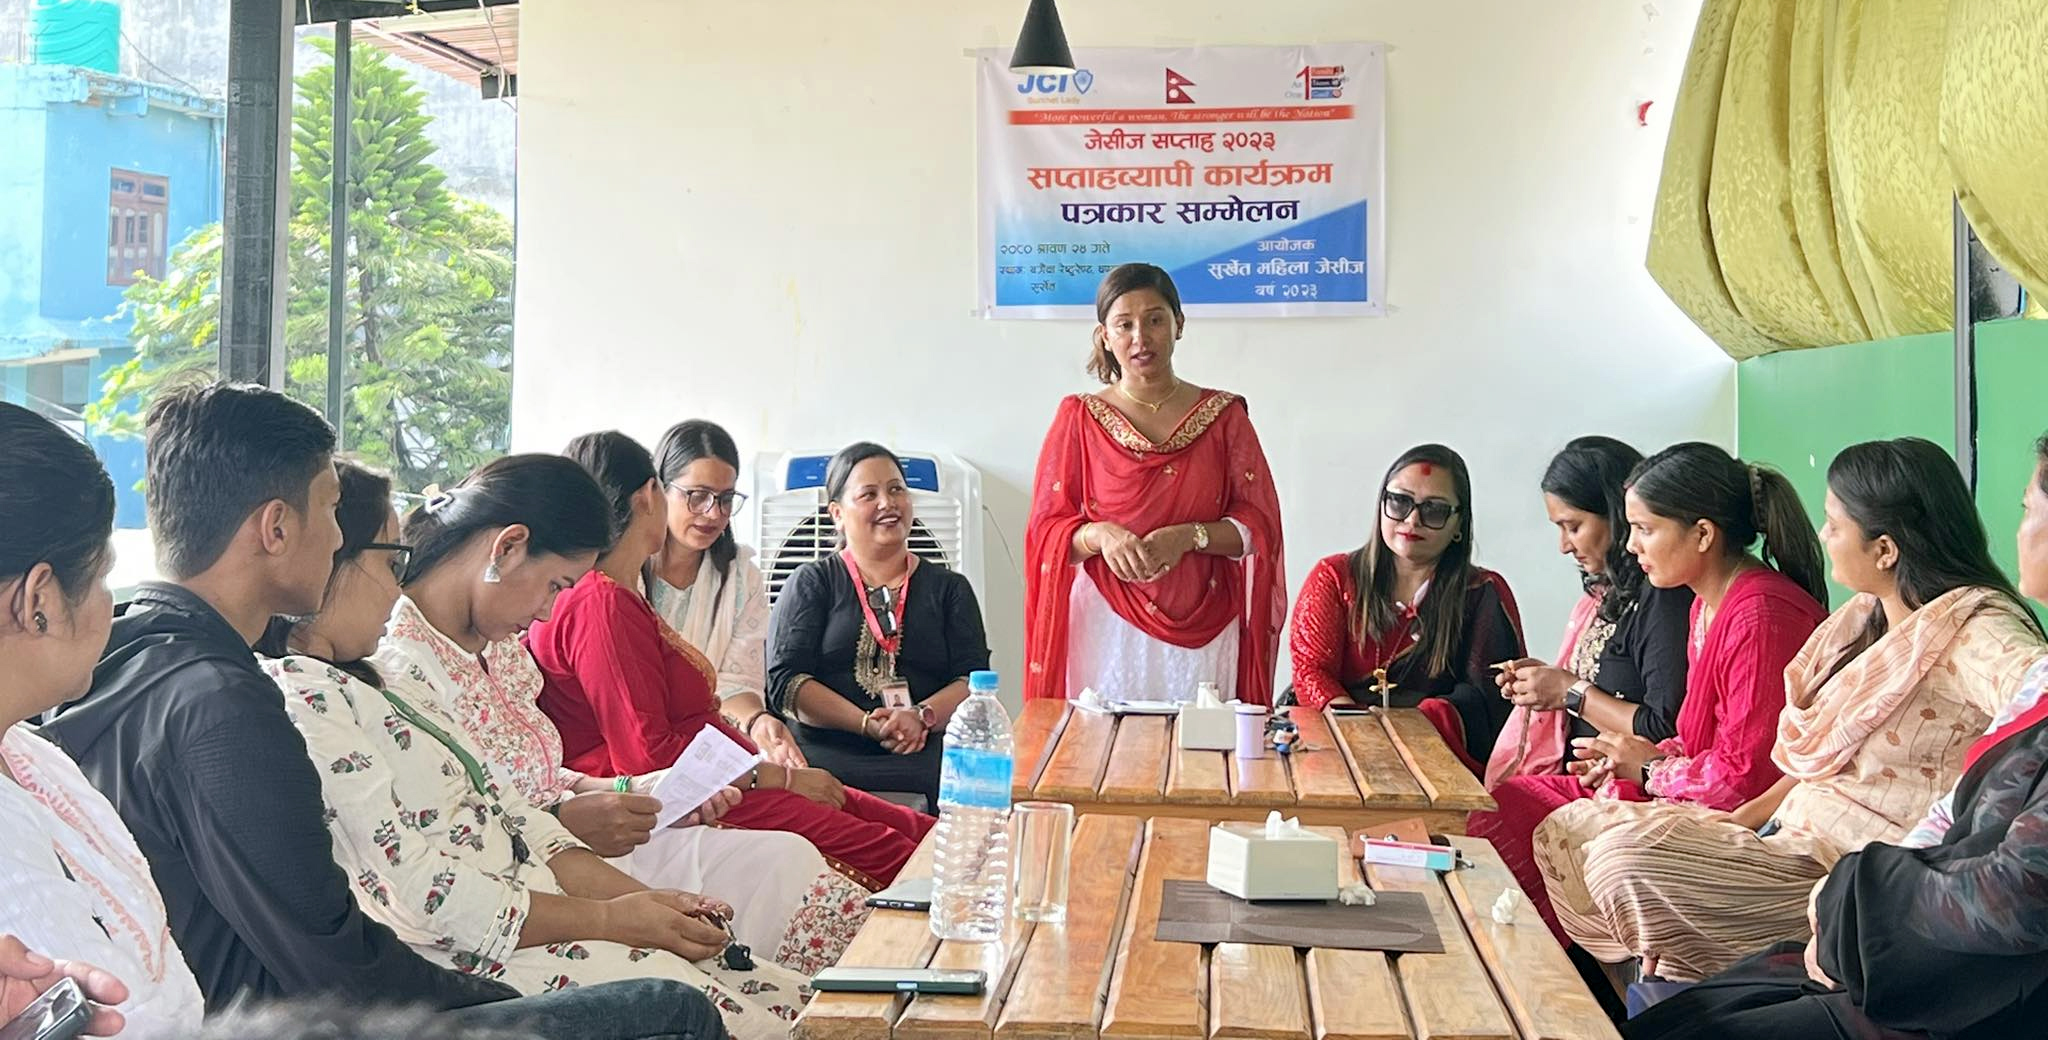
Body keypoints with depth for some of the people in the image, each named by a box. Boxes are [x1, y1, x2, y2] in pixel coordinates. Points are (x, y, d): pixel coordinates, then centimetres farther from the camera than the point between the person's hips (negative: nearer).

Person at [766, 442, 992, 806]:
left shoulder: (949, 588, 20)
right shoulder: (812, 584, 14)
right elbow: (785, 681, 1)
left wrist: (922, 716, -14)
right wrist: (867, 724, -14)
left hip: (926, 758, 2)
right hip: (827, 756, -2)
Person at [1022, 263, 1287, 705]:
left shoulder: (1223, 416, 7)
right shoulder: (1079, 417, 6)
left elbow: (1260, 525, 3)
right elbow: (1046, 530, 4)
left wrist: (1189, 536, -14)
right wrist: (1100, 534, -16)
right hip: (1104, 630, 0)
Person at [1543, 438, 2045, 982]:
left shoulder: (1973, 631, -16)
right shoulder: (1867, 616, 12)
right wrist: (1752, 813, 7)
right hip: (1791, 835, 10)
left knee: (1628, 858, -25)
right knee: (1568, 830, 3)